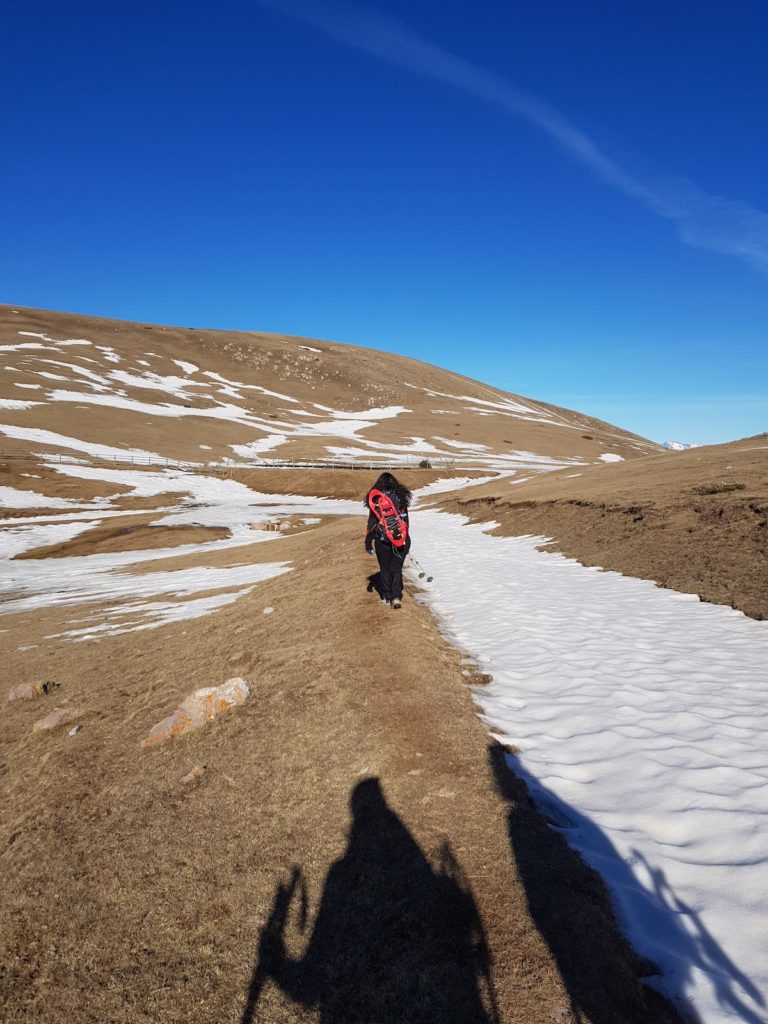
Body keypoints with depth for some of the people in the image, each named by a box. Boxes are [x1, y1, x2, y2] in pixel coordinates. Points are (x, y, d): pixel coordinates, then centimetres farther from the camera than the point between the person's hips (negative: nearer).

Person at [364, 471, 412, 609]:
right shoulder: (401, 497, 1)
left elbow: (372, 523, -7)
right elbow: (405, 520, 8)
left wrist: (368, 542, 1)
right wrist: (406, 538, 19)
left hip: (382, 541, -2)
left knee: (385, 569, 13)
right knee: (396, 568, 10)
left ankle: (387, 597, 18)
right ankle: (396, 597, -2)